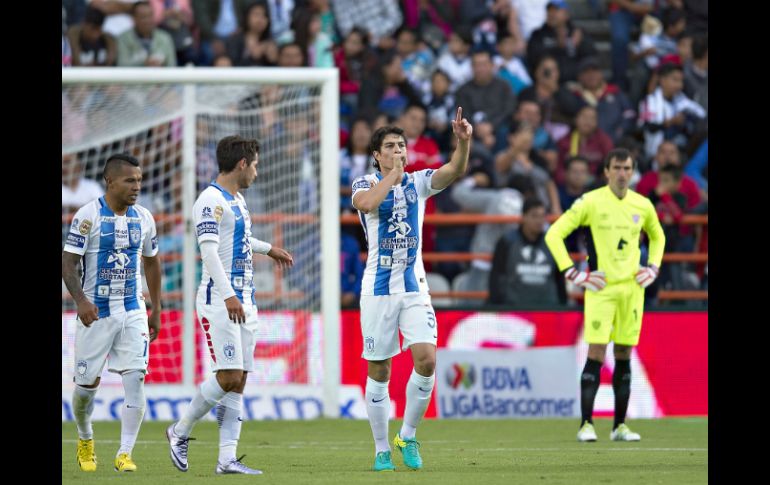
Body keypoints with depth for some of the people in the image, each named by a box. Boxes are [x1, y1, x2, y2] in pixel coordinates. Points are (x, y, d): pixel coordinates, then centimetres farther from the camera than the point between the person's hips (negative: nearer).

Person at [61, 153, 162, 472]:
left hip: (133, 312, 3)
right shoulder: (89, 215, -10)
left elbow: (151, 263, 18)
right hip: (96, 311, -3)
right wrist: (80, 300, -26)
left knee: (136, 379, -12)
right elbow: (68, 262, -12)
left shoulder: (143, 218, 5)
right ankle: (85, 439, 33)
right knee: (87, 383, 5)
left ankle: (125, 453, -9)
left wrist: (156, 310, 17)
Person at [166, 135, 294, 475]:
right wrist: (228, 295, -28)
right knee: (229, 377, -15)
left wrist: (269, 249, 54)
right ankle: (180, 432, 4)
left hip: (244, 301, 9)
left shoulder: (237, 200, 18)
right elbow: (209, 250, -20)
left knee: (238, 382, 2)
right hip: (219, 301, -9)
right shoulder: (212, 200, -11)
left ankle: (227, 459, 0)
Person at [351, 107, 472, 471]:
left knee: (427, 360, -14)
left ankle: (407, 436, 4)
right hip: (378, 288, -2)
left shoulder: (418, 182, 6)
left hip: (414, 287, 2)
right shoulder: (365, 183, -2)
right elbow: (366, 203, -27)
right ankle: (382, 450, 13)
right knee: (379, 372, 2)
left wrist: (463, 142, -29)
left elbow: (455, 171, -11)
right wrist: (393, 172, -18)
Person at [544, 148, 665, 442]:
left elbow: (657, 236, 28)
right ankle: (586, 424, -8)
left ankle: (620, 426, 11)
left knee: (624, 357, 6)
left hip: (632, 287, 4)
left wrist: (653, 268, 13)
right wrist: (572, 274, -8)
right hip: (601, 287, -4)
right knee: (595, 356, -10)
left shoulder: (642, 205, 8)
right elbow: (554, 234, -4)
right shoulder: (591, 202, -6)